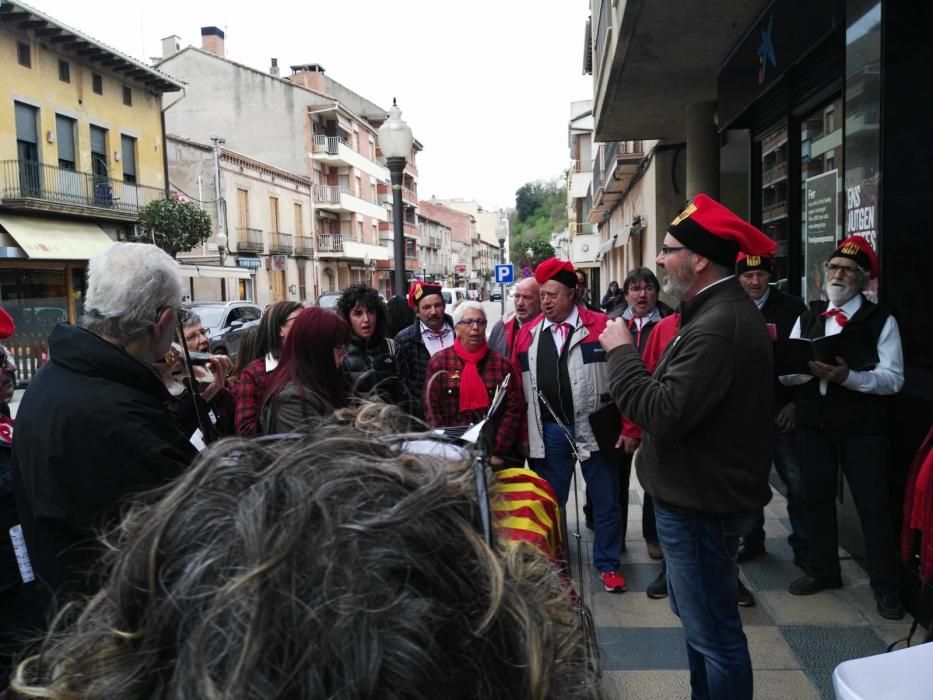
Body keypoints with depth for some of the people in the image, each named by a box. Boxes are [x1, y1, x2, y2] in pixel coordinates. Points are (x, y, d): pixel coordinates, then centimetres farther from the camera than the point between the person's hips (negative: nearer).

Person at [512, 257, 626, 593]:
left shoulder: (601, 326, -5)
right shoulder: (527, 334, 6)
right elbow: (519, 387, 6)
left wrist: (628, 427, -10)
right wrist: (524, 433, 3)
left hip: (595, 427, -2)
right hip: (548, 431, 3)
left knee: (605, 501, 11)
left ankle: (608, 564, 29)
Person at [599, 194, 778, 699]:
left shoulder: (719, 326, -26)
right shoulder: (724, 311, 9)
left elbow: (664, 413, -29)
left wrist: (621, 351, -19)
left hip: (700, 504, -11)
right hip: (698, 493, 11)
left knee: (714, 630, 5)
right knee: (696, 615, 26)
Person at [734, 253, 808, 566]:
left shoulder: (792, 307, -1)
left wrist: (796, 401, -5)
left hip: (782, 409, -1)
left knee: (796, 481, 0)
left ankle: (803, 546, 16)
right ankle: (752, 540, 27)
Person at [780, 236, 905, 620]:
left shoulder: (881, 320, -3)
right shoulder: (807, 317, 10)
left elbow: (892, 379, -13)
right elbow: (785, 372, 2)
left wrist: (847, 376, -28)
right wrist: (814, 368, -18)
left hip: (863, 427, -4)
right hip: (813, 423, 4)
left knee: (873, 504, 4)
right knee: (816, 498, 14)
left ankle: (885, 586, 21)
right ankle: (822, 570, 32)